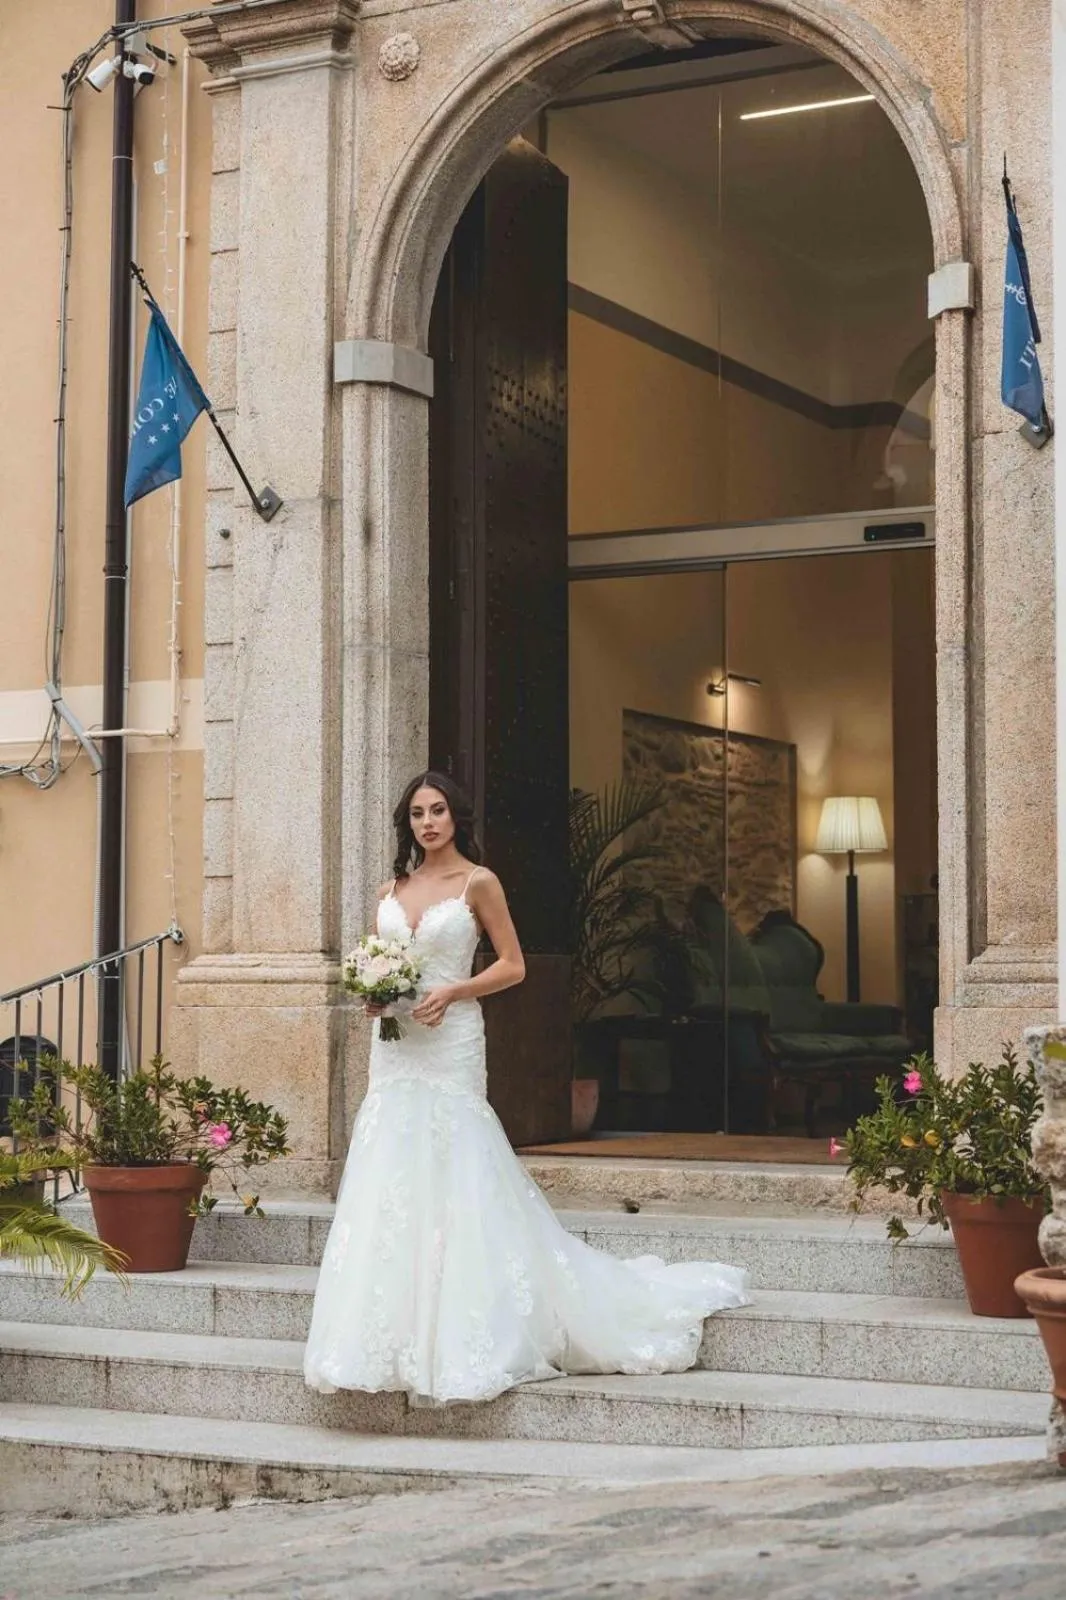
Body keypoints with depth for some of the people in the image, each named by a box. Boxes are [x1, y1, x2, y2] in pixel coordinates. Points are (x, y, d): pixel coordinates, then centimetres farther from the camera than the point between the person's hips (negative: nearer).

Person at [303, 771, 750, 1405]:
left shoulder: (478, 882, -1)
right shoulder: (393, 890, 14)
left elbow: (513, 965, -2)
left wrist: (450, 993, -13)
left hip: (449, 1045, -5)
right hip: (394, 1047, 5)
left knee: (452, 1184, -7)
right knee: (391, 1185, 3)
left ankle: (456, 1343, 0)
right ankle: (401, 1337, 10)